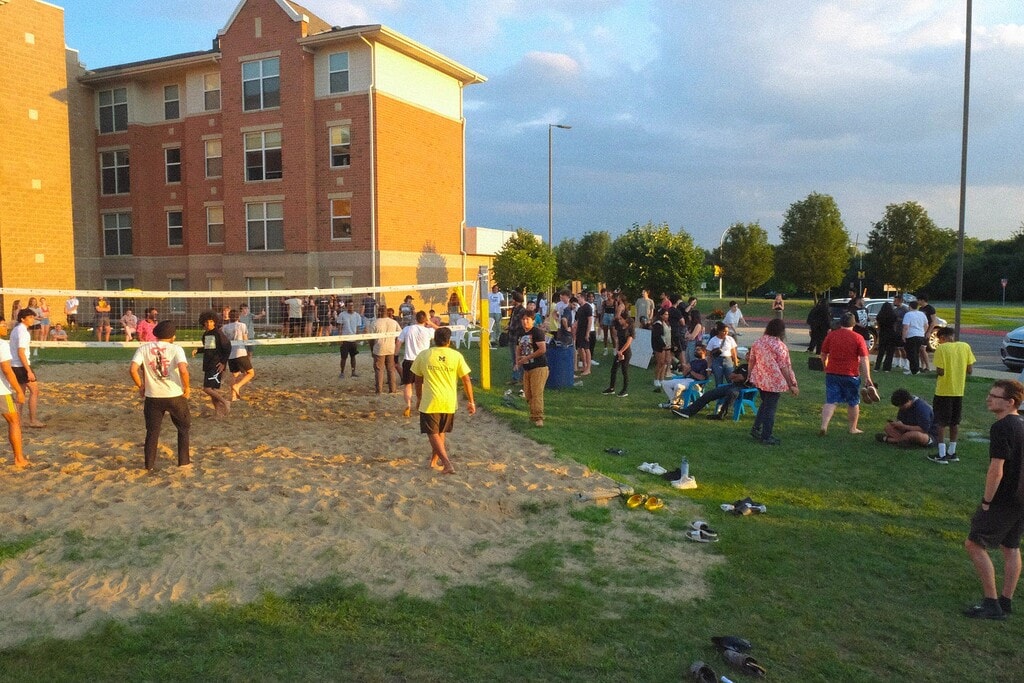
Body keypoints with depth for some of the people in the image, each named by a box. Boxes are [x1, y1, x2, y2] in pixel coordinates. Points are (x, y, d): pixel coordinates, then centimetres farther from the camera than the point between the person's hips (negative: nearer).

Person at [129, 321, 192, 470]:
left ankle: (149, 463, 22)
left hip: (152, 397, 2)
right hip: (175, 396, -2)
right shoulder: (175, 348, -6)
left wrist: (140, 386, 5)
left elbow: (132, 369, -10)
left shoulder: (144, 348, 1)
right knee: (183, 427, 18)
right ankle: (184, 460, 18)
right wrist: (187, 387, -7)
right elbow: (183, 370, -22)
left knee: (152, 431, 16)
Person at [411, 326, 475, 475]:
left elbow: (418, 380, 7)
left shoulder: (423, 355, -1)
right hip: (449, 402, 2)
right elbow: (466, 380, -2)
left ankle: (447, 463, -13)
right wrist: (471, 401, 6)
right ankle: (434, 461, 30)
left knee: (433, 434, 3)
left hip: (430, 402, -2)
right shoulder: (456, 356, -2)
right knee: (441, 432, 20)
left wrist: (419, 398, 22)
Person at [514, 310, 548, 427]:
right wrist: (518, 358, 4)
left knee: (537, 393, -13)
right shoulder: (521, 333, 15)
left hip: (538, 367, -8)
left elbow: (542, 349, -19)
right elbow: (519, 348, 27)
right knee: (528, 394, 10)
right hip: (527, 368, 8)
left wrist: (527, 358, -16)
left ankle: (538, 418, -12)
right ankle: (534, 414, 24)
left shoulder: (537, 332, -10)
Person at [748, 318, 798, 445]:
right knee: (770, 408, 4)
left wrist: (750, 375, 25)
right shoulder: (779, 346, -16)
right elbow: (784, 367, -14)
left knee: (765, 404, 24)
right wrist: (791, 385, -7)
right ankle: (766, 437, 11)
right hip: (774, 382, -6)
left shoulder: (757, 342, 1)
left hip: (759, 380, 6)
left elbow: (751, 361, 10)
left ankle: (756, 428, 23)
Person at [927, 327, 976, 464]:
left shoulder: (941, 348, -13)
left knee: (941, 423, 2)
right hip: (959, 391, 5)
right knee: (955, 423, 15)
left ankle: (942, 455, 2)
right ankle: (951, 453, 22)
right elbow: (970, 370, 0)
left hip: (943, 391, -5)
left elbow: (940, 371, -18)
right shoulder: (965, 346, 0)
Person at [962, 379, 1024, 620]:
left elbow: (996, 471, -24)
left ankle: (991, 604, 2)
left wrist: (986, 502, -14)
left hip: (1004, 500, -9)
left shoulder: (1001, 428, -21)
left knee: (974, 544, -1)